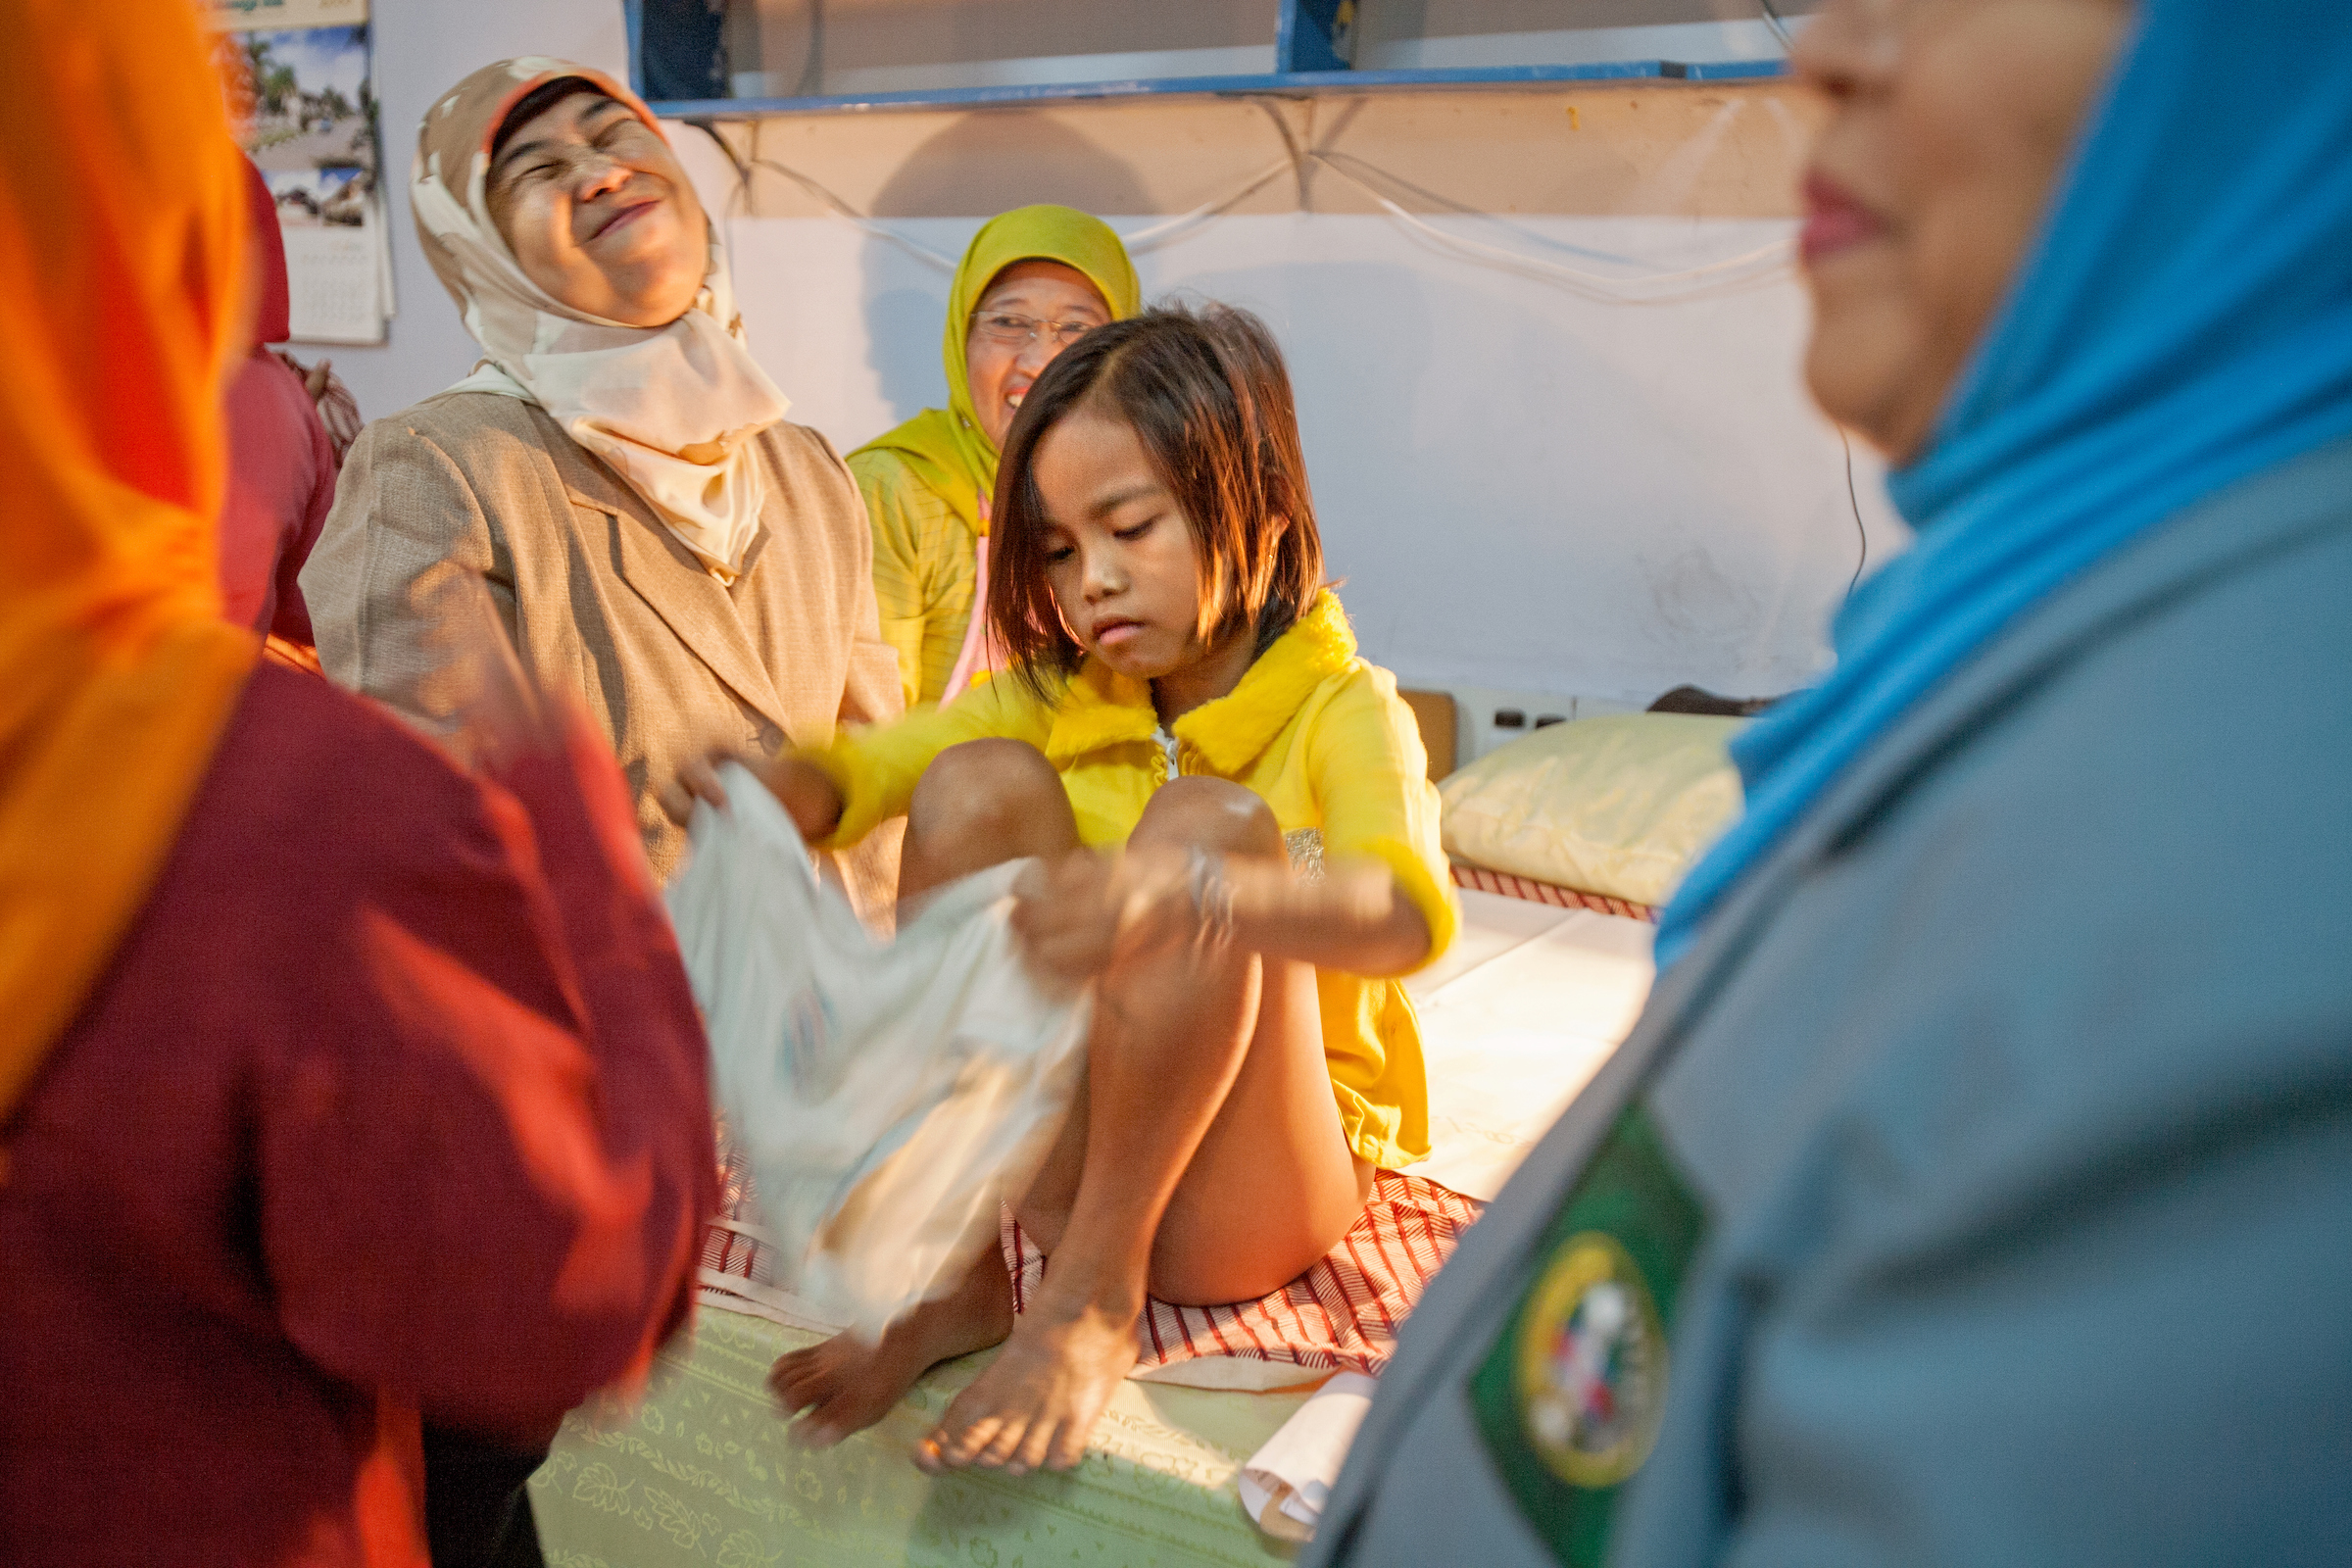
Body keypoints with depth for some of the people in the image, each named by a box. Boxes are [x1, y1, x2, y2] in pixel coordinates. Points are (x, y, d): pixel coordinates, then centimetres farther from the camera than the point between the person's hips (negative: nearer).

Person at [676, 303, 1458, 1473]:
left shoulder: (1342, 711, -9)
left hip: (1242, 1194, -4)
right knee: (982, 781, -16)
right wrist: (767, 794, -33)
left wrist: (1189, 890, -51)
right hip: (1056, 1143, 4)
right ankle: (953, 1270, -16)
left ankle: (1093, 1289, -23)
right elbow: (868, 765, -8)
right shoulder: (1060, 697, 7)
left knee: (1210, 814, -27)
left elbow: (1407, 915, -31)